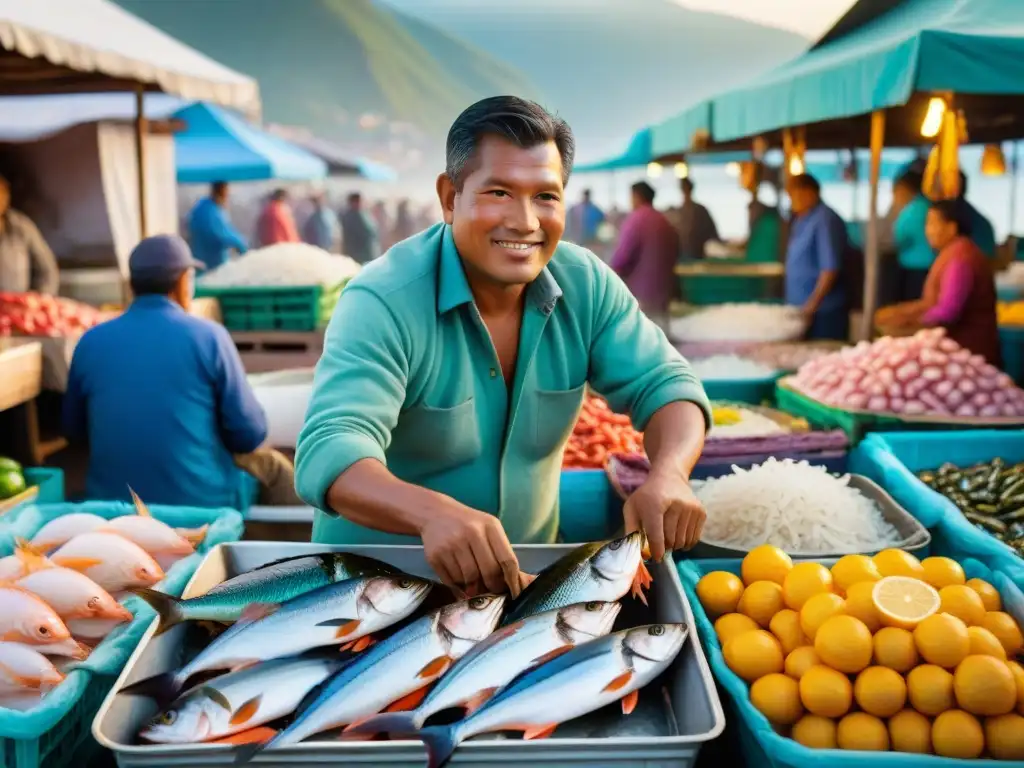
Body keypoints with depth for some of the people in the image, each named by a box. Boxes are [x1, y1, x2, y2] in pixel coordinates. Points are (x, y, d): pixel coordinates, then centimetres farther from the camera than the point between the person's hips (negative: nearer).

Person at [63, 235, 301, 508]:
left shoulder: (91, 341, -1)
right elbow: (249, 435, -8)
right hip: (202, 503, -4)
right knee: (271, 465, 25)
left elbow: (73, 429, 13)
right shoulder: (208, 336, -11)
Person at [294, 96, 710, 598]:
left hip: (522, 570, 3)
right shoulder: (383, 302, -20)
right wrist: (433, 512, -51)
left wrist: (669, 474, -25)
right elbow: (329, 452, -30)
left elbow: (665, 384, -3)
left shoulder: (586, 284, -5)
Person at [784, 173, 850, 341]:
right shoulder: (800, 220, 14)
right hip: (801, 310, 9)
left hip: (822, 312, -9)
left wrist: (811, 306, -21)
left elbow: (831, 268, -20)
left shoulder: (825, 220, -15)